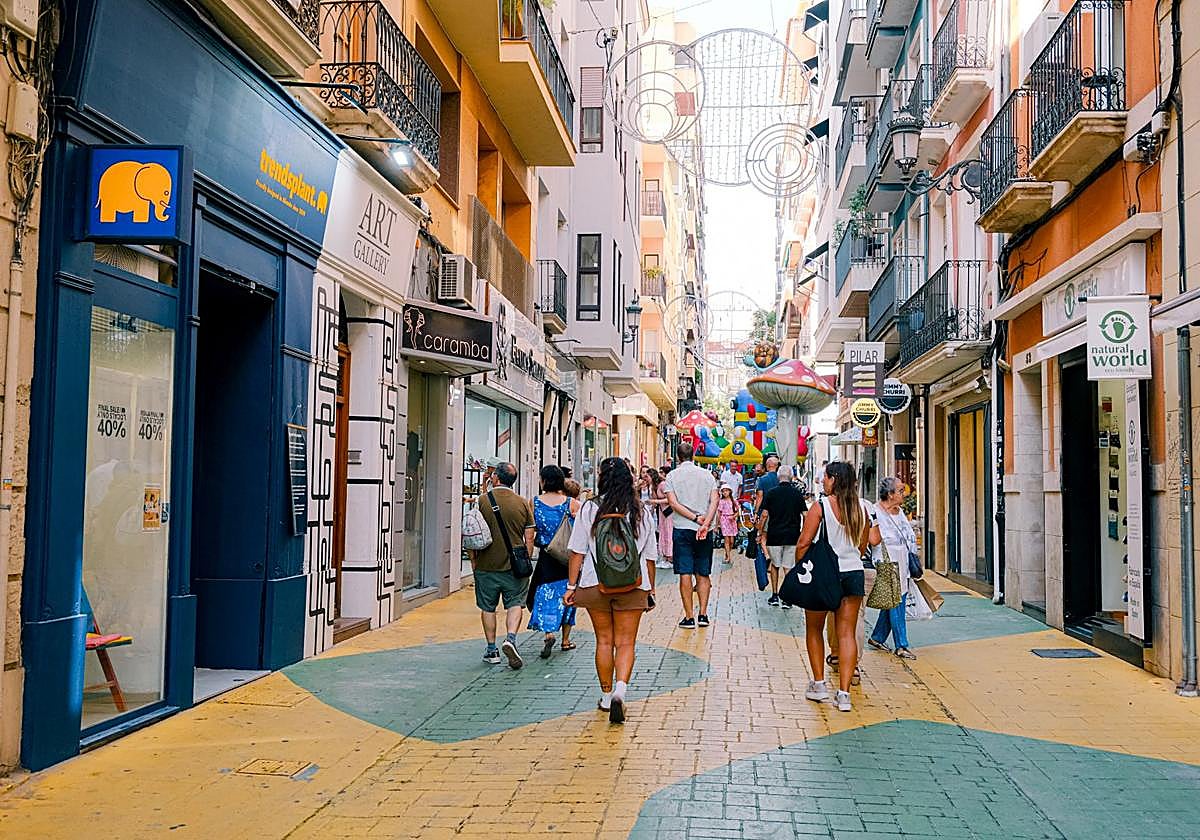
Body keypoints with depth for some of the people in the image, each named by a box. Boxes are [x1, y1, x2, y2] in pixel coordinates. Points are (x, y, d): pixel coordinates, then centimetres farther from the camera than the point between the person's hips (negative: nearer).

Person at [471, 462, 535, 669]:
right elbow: (529, 538, 1)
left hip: (486, 565, 0)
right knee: (515, 604, 7)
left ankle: (492, 650, 16)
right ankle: (510, 639, -14)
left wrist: (473, 559, 8)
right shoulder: (522, 503, -1)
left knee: (488, 608, 10)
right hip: (514, 565, 0)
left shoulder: (482, 500, -5)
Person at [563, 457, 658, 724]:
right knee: (625, 643, 4)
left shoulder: (590, 509, -4)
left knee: (604, 640, 14)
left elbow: (578, 551, -4)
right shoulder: (642, 512, 1)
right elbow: (650, 556, 5)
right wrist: (650, 589, 14)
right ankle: (620, 690, -16)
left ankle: (606, 696, 22)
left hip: (595, 584, 0)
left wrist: (572, 586, 2)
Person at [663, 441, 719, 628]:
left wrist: (695, 518, -11)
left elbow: (673, 503, -11)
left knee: (685, 574, 0)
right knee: (703, 574, 10)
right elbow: (714, 501, -7)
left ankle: (689, 617, 1)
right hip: (704, 530, 2)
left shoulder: (672, 476, 0)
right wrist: (705, 524, -15)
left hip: (682, 529, -2)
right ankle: (703, 615, 8)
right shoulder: (706, 474, 5)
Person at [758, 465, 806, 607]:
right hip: (793, 536, 0)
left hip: (774, 535, 0)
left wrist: (760, 532, 3)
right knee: (788, 567, 4)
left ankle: (774, 596, 16)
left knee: (775, 565, 15)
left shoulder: (771, 493, -3)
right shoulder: (797, 493, 0)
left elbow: (764, 514, -7)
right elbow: (805, 515, -1)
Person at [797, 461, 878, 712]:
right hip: (854, 574, 4)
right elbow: (863, 546, 12)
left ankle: (819, 684, 17)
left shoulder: (821, 507, -11)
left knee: (814, 629, 15)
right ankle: (844, 693, 1)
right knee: (847, 633, 5)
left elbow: (803, 543, -13)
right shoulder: (862, 508, 3)